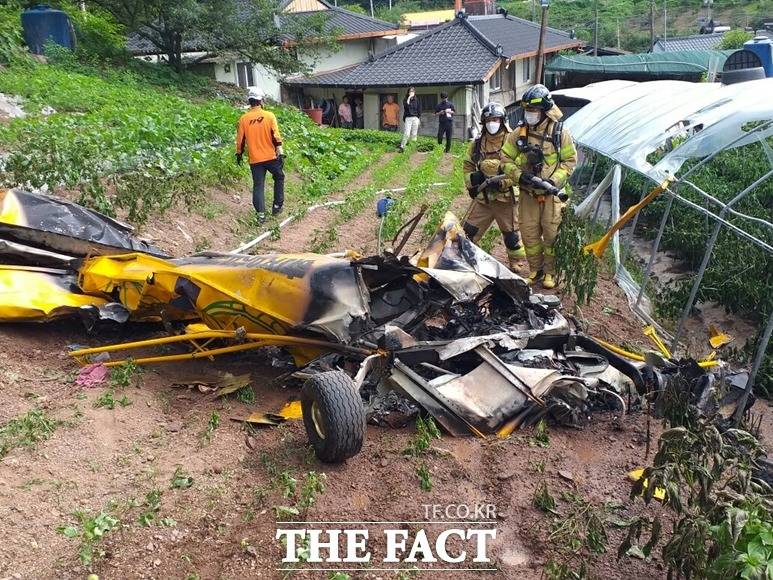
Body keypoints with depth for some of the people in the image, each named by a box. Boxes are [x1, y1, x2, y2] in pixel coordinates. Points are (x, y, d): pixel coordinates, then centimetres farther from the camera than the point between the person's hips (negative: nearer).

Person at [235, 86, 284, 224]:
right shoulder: (269, 116, -7)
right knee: (279, 177, 22)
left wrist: (239, 154, 18)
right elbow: (276, 137, -10)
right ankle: (277, 205, 22)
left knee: (258, 185, 8)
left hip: (255, 159, 1)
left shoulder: (244, 119, -2)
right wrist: (280, 153, -6)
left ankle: (261, 214, 3)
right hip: (271, 156, -1)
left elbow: (240, 139, 4)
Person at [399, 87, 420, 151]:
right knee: (406, 134, -11)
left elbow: (419, 110, 11)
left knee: (414, 134, 3)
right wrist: (409, 98, -16)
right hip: (408, 118, -2)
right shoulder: (406, 100, 4)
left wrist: (419, 118, 6)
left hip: (415, 118, 2)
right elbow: (406, 106, -17)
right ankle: (402, 146, -4)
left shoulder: (416, 100, 8)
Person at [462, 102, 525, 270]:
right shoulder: (477, 144, 8)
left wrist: (502, 182, -23)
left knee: (512, 237, 5)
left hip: (506, 198, -4)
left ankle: (517, 265, 21)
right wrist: (471, 179, 1)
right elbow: (467, 165, 19)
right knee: (468, 232, 4)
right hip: (483, 198, 4)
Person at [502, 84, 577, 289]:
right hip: (528, 193, 3)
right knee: (529, 233, 7)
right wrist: (519, 175, -14)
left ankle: (550, 272, 17)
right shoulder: (519, 132, -1)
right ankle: (535, 270, 24)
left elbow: (570, 160, -2)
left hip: (552, 193, -2)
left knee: (551, 234, 1)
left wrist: (554, 181, -16)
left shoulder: (560, 132, -6)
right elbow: (506, 158, 3)